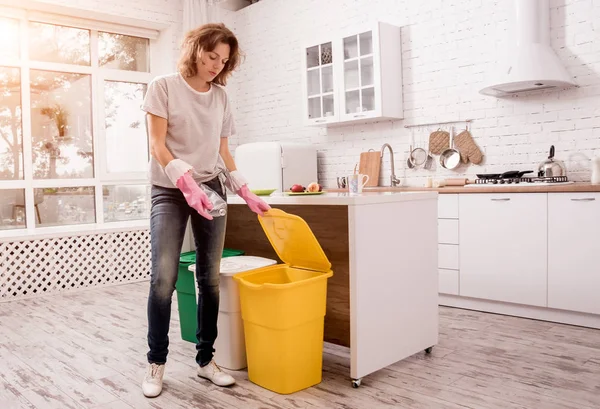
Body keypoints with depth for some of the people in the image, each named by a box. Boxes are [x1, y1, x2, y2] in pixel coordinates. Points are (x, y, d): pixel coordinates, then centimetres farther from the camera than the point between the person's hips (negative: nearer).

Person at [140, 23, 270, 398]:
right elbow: (158, 145, -8)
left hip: (211, 190, 4)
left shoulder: (221, 96, 11)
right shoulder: (164, 87, -1)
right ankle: (156, 362, 4)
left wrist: (247, 194, 6)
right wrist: (187, 184, -22)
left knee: (210, 278, 1)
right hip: (170, 191, -3)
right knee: (164, 278, -12)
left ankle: (206, 359, 13)